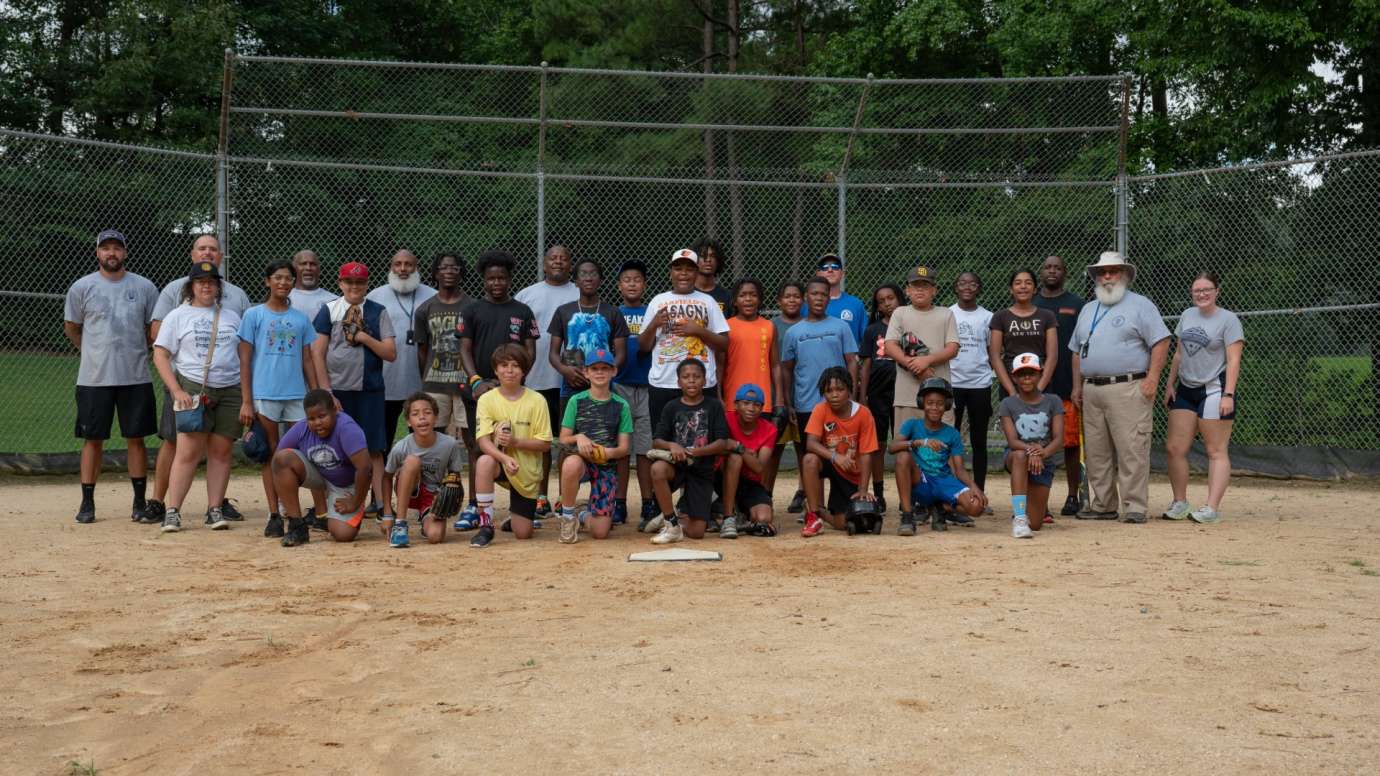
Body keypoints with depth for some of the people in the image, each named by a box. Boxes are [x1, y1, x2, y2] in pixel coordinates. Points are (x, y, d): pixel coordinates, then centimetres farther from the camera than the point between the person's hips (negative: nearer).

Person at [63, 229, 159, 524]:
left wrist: (136, 352, 6)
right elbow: (71, 328, 11)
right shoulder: (82, 287, 2)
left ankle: (140, 503, 11)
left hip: (135, 377, 1)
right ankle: (87, 503, 11)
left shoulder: (144, 287, 4)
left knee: (136, 439, 4)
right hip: (94, 378, -1)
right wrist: (94, 352, 10)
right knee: (93, 439, 4)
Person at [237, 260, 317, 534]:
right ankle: (274, 514, 6)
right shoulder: (254, 315, 2)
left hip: (296, 396, 3)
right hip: (264, 395, -2)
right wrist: (246, 402, -7)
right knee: (271, 455, 2)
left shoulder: (301, 319, 12)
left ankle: (320, 510, 8)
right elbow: (245, 360, 0)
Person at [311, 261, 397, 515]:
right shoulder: (329, 311, 4)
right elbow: (317, 353, 0)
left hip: (370, 389, 1)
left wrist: (365, 338, -12)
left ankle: (380, 502, 0)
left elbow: (391, 353, 2)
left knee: (374, 448, -1)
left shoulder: (378, 312, 7)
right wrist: (326, 392, -6)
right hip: (337, 389, -1)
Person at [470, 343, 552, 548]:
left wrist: (515, 442, -24)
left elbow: (545, 444, -8)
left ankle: (514, 514, 38)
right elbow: (483, 441, -17)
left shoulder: (536, 400, -9)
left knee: (523, 534, -2)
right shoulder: (487, 399, -8)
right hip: (500, 464, 0)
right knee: (484, 462, -37)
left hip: (527, 472, 0)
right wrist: (505, 458, -36)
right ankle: (486, 526, -24)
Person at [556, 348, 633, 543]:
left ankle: (585, 516, 31)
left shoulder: (621, 406, 6)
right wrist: (578, 437, -17)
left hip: (607, 466, 1)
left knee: (600, 532, -9)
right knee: (571, 463, -43)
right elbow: (563, 439, 5)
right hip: (582, 459, -1)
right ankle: (568, 517, -18)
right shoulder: (576, 401, 4)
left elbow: (624, 447, 4)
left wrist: (610, 452, -18)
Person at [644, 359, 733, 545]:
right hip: (676, 464, 1)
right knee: (658, 468, -39)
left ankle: (680, 514, 28)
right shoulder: (671, 407, 5)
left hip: (702, 469, -1)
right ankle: (672, 524, -20)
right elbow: (656, 441, 0)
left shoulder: (714, 406, 2)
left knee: (696, 532, -9)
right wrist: (672, 446, -23)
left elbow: (722, 443, -5)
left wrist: (696, 452, -21)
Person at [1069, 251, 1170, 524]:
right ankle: (1103, 505, 16)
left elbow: (1161, 341, -6)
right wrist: (1077, 386, 17)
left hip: (1128, 389, -7)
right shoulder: (1088, 310, 21)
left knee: (1132, 451, -10)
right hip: (1092, 391, 7)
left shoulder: (1140, 305, 1)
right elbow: (1077, 351, 25)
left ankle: (1135, 507, -7)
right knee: (1096, 453, 8)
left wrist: (1152, 378, -14)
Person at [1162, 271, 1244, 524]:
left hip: (1214, 390, -7)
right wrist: (1170, 384, 14)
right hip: (1185, 389, 7)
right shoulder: (1187, 315, 14)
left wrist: (1228, 395, -19)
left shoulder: (1228, 319, -6)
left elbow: (1233, 360, -11)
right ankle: (1180, 503, 13)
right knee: (1174, 448, 3)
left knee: (1216, 451, -4)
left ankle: (1212, 508, -6)